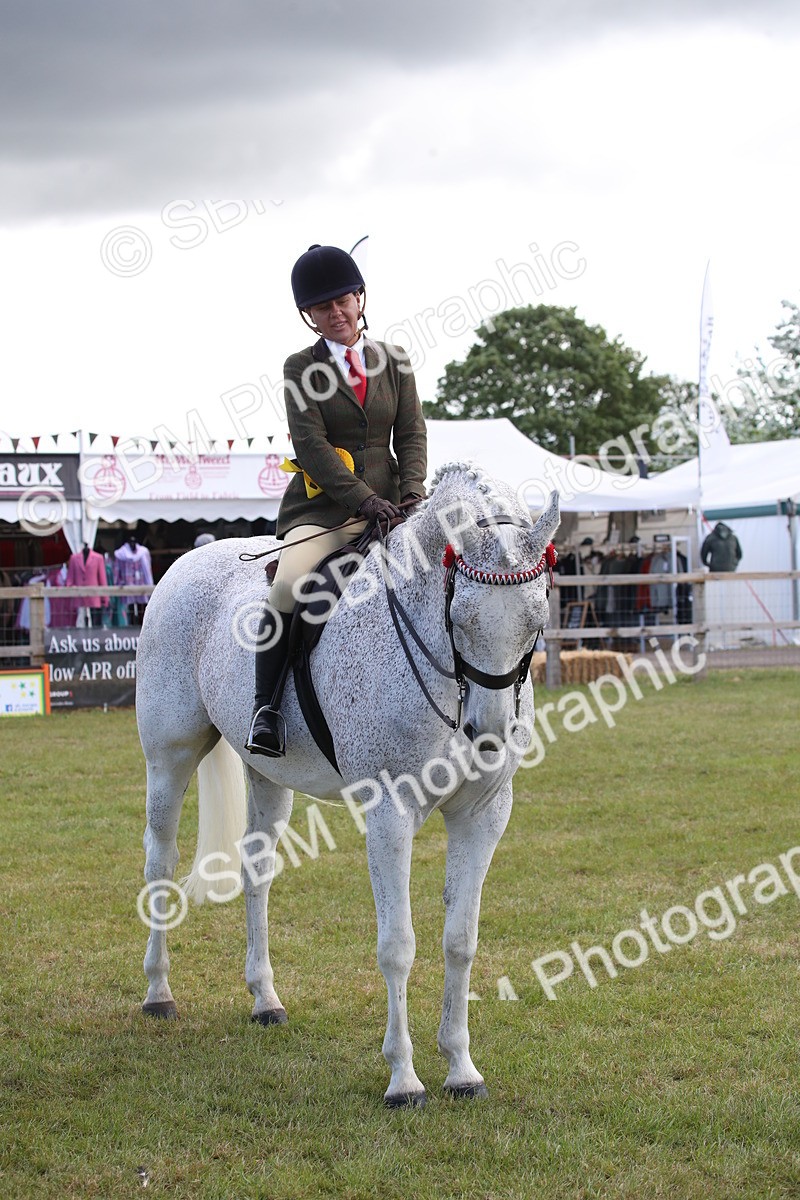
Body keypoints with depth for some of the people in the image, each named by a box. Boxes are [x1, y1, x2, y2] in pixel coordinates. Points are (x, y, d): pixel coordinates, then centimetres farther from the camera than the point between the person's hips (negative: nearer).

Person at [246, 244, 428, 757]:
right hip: (321, 508, -3)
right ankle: (266, 705, -20)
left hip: (387, 506, 3)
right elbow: (311, 444, -8)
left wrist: (412, 494, -10)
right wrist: (363, 499, -19)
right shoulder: (301, 369, 3)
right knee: (288, 587, -29)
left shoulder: (394, 362, 13)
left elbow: (412, 436, 9)